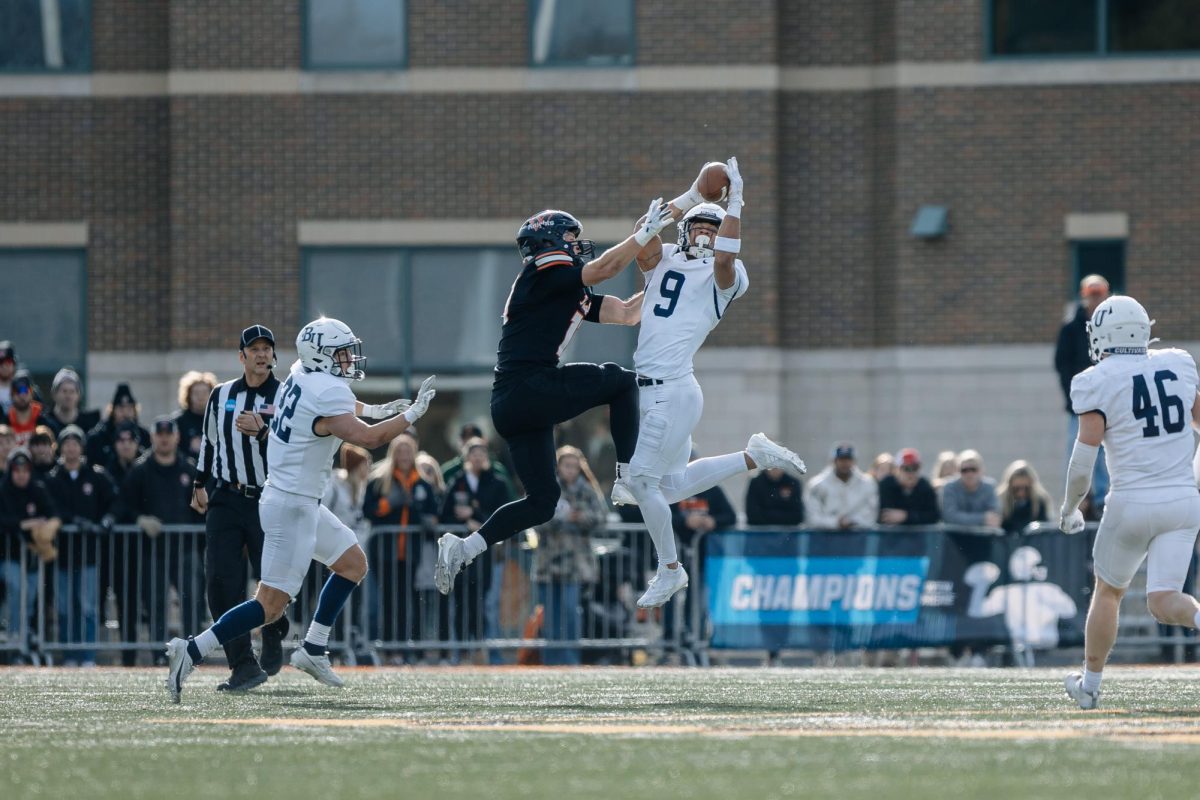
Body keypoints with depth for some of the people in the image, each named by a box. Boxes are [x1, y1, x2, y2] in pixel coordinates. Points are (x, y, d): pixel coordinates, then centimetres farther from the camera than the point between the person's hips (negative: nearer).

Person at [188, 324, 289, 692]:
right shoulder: (221, 396, 11)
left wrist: (261, 431, -25)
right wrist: (200, 485, 26)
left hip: (268, 501, -3)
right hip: (226, 500, 3)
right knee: (221, 582, -10)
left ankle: (273, 641, 34)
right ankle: (244, 665, -9)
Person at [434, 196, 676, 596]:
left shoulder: (572, 294, 23)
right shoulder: (542, 275, -4)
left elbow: (627, 313, 22)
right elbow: (603, 268, -14)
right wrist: (646, 231, -11)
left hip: (512, 407, 10)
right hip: (526, 388, -10)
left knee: (542, 500, 12)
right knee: (621, 381, 1)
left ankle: (462, 548, 5)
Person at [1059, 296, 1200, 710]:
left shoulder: (1096, 384, -7)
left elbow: (1084, 460, -9)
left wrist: (1069, 508, 6)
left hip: (1133, 502, -3)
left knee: (1108, 591, 19)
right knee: (1163, 601, -1)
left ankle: (1090, 682, 28)